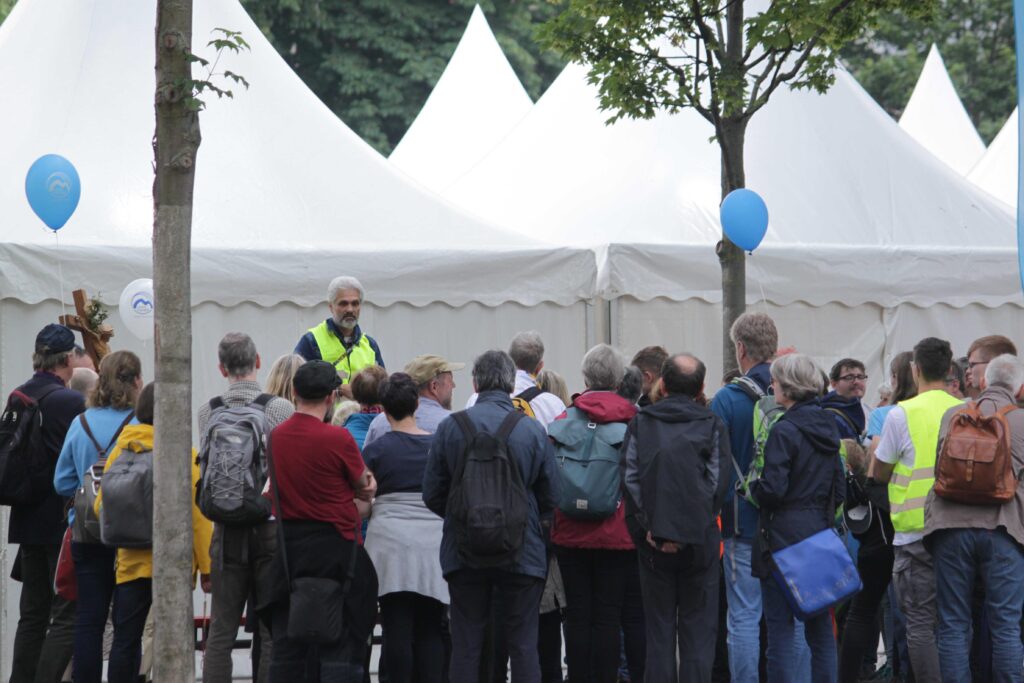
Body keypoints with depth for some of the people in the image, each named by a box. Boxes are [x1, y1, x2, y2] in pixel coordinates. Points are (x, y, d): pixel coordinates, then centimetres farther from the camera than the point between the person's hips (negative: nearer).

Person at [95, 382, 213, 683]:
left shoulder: (120, 451, 2)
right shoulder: (186, 455, -9)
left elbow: (101, 506, 7)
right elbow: (198, 515, -9)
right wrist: (206, 567, -2)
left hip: (130, 561, 3)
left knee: (125, 640, 8)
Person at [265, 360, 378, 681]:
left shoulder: (276, 436, 3)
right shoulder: (338, 438, -14)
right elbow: (364, 487, -2)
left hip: (287, 543, 5)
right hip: (333, 546, -5)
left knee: (287, 642, 10)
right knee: (341, 643, -1)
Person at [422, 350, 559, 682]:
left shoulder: (450, 427, -5)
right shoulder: (533, 430, -6)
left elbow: (432, 495, -2)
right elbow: (551, 497, -1)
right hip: (522, 552, -1)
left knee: (466, 645, 6)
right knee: (523, 645, 5)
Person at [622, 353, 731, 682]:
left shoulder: (640, 423, 2)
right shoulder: (712, 425, -1)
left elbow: (630, 479, -6)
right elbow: (718, 483, -7)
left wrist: (647, 527, -6)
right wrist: (694, 525, -5)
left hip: (653, 540, 1)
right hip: (699, 540, -1)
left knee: (658, 627, 8)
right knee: (698, 628, 4)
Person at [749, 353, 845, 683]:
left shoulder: (784, 430, -13)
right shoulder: (829, 427, 10)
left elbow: (773, 490, -18)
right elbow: (839, 491, 13)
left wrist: (752, 486, 1)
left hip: (784, 535, -7)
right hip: (822, 532, 7)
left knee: (780, 628, -4)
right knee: (820, 628, 10)